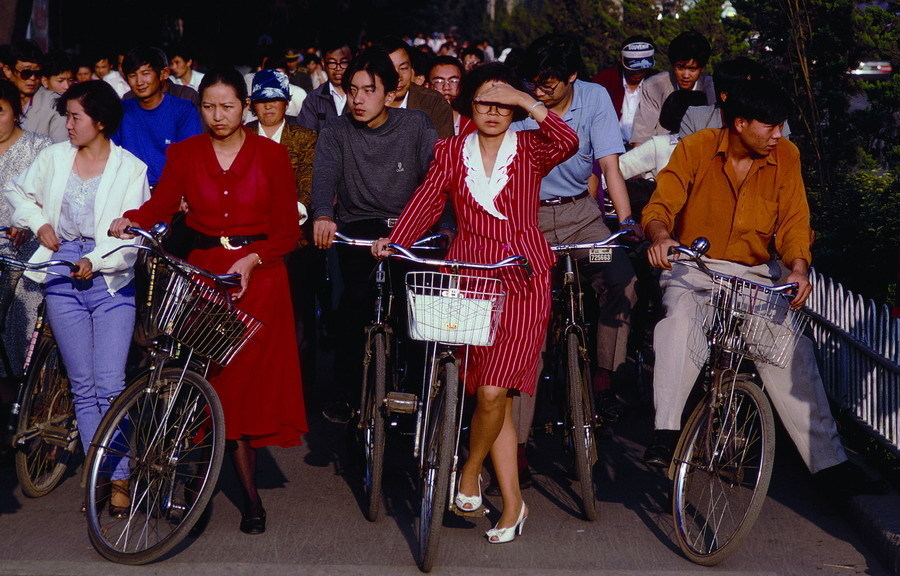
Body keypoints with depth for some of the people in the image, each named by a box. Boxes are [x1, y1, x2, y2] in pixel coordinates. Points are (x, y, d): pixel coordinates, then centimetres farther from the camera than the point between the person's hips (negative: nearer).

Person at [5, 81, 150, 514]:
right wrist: (38, 223, 5)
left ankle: (120, 478, -2)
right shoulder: (54, 157, 7)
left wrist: (95, 260, -18)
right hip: (62, 279, 3)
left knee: (111, 384, -9)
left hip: (110, 279, -3)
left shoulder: (131, 168, -2)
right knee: (82, 385, 6)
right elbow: (19, 193, 22)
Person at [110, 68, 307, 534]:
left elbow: (287, 230, 0)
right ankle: (250, 494, 8)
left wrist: (251, 260, -15)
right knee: (221, 379, -1)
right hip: (204, 270, 1)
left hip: (259, 273, -1)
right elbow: (163, 202, -9)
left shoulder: (271, 155, 2)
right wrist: (131, 219, -29)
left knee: (254, 377, -2)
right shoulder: (184, 154, 7)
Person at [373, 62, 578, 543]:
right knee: (494, 396, 4)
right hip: (471, 275, 2)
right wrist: (395, 240, -15)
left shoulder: (529, 148, 4)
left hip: (523, 277, -2)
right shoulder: (451, 152, 10)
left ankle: (470, 474, 16)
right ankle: (512, 502, 13)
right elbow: (427, 199, -1)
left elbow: (568, 143, -17)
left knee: (493, 391, -11)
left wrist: (528, 103, -19)